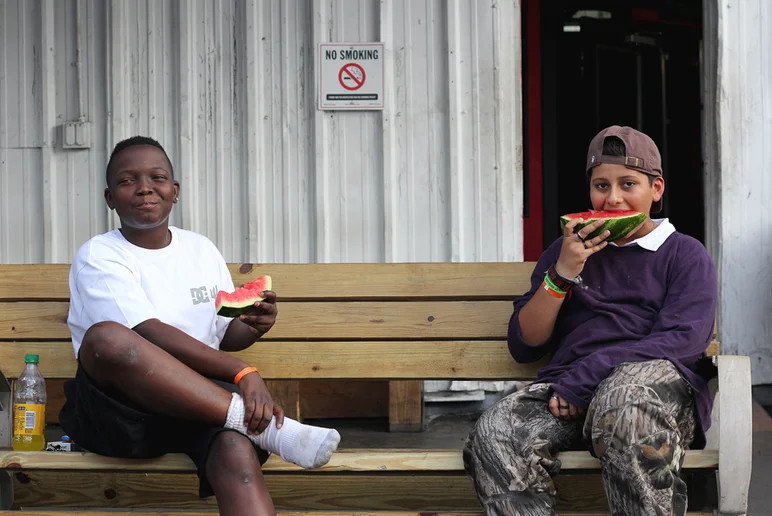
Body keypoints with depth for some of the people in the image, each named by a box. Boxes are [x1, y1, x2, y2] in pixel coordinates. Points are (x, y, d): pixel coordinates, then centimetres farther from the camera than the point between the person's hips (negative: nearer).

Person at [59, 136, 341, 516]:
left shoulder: (201, 250, 17)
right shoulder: (98, 256, 0)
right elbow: (151, 335, -15)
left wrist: (252, 327, -2)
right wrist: (242, 372, -25)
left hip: (196, 403, 3)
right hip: (119, 409, -3)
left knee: (237, 451, -35)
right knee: (105, 336, -38)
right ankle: (268, 428, -34)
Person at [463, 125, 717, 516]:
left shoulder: (685, 255, 15)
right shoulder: (567, 251, 24)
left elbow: (683, 340, -3)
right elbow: (523, 347, 17)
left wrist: (581, 381, -11)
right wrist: (561, 274, 2)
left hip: (658, 383, -2)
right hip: (565, 394, 3)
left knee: (625, 393, -40)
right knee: (495, 433, -29)